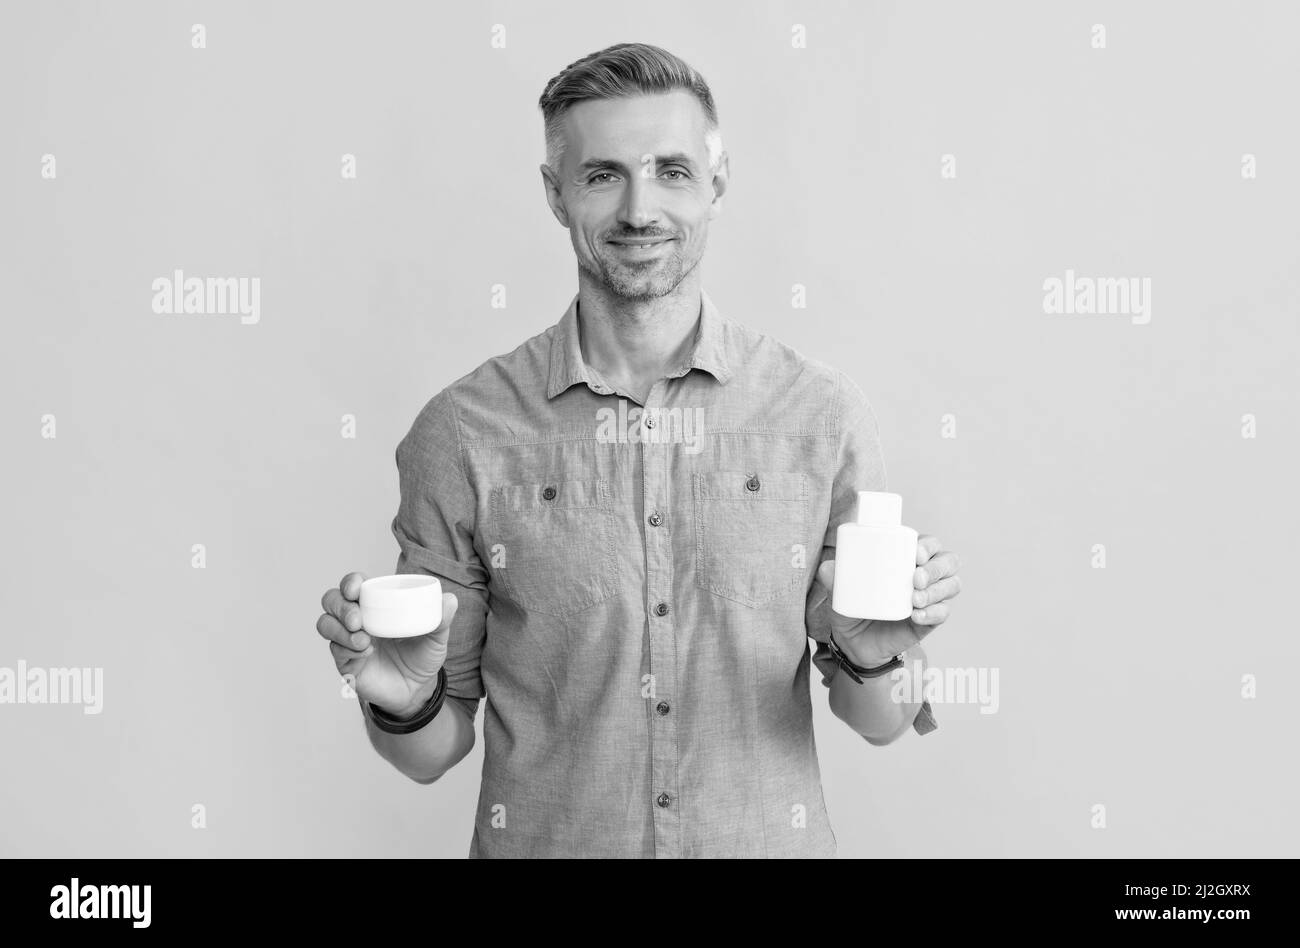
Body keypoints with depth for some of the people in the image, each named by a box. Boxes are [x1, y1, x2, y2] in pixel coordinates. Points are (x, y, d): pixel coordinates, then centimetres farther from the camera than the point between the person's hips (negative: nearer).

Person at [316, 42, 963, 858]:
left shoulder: (825, 415, -10)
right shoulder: (461, 432, -11)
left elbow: (878, 723, -1)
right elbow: (435, 752, -3)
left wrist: (870, 659, -20)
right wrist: (403, 702, -22)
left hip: (770, 841, 1)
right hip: (543, 841, 0)